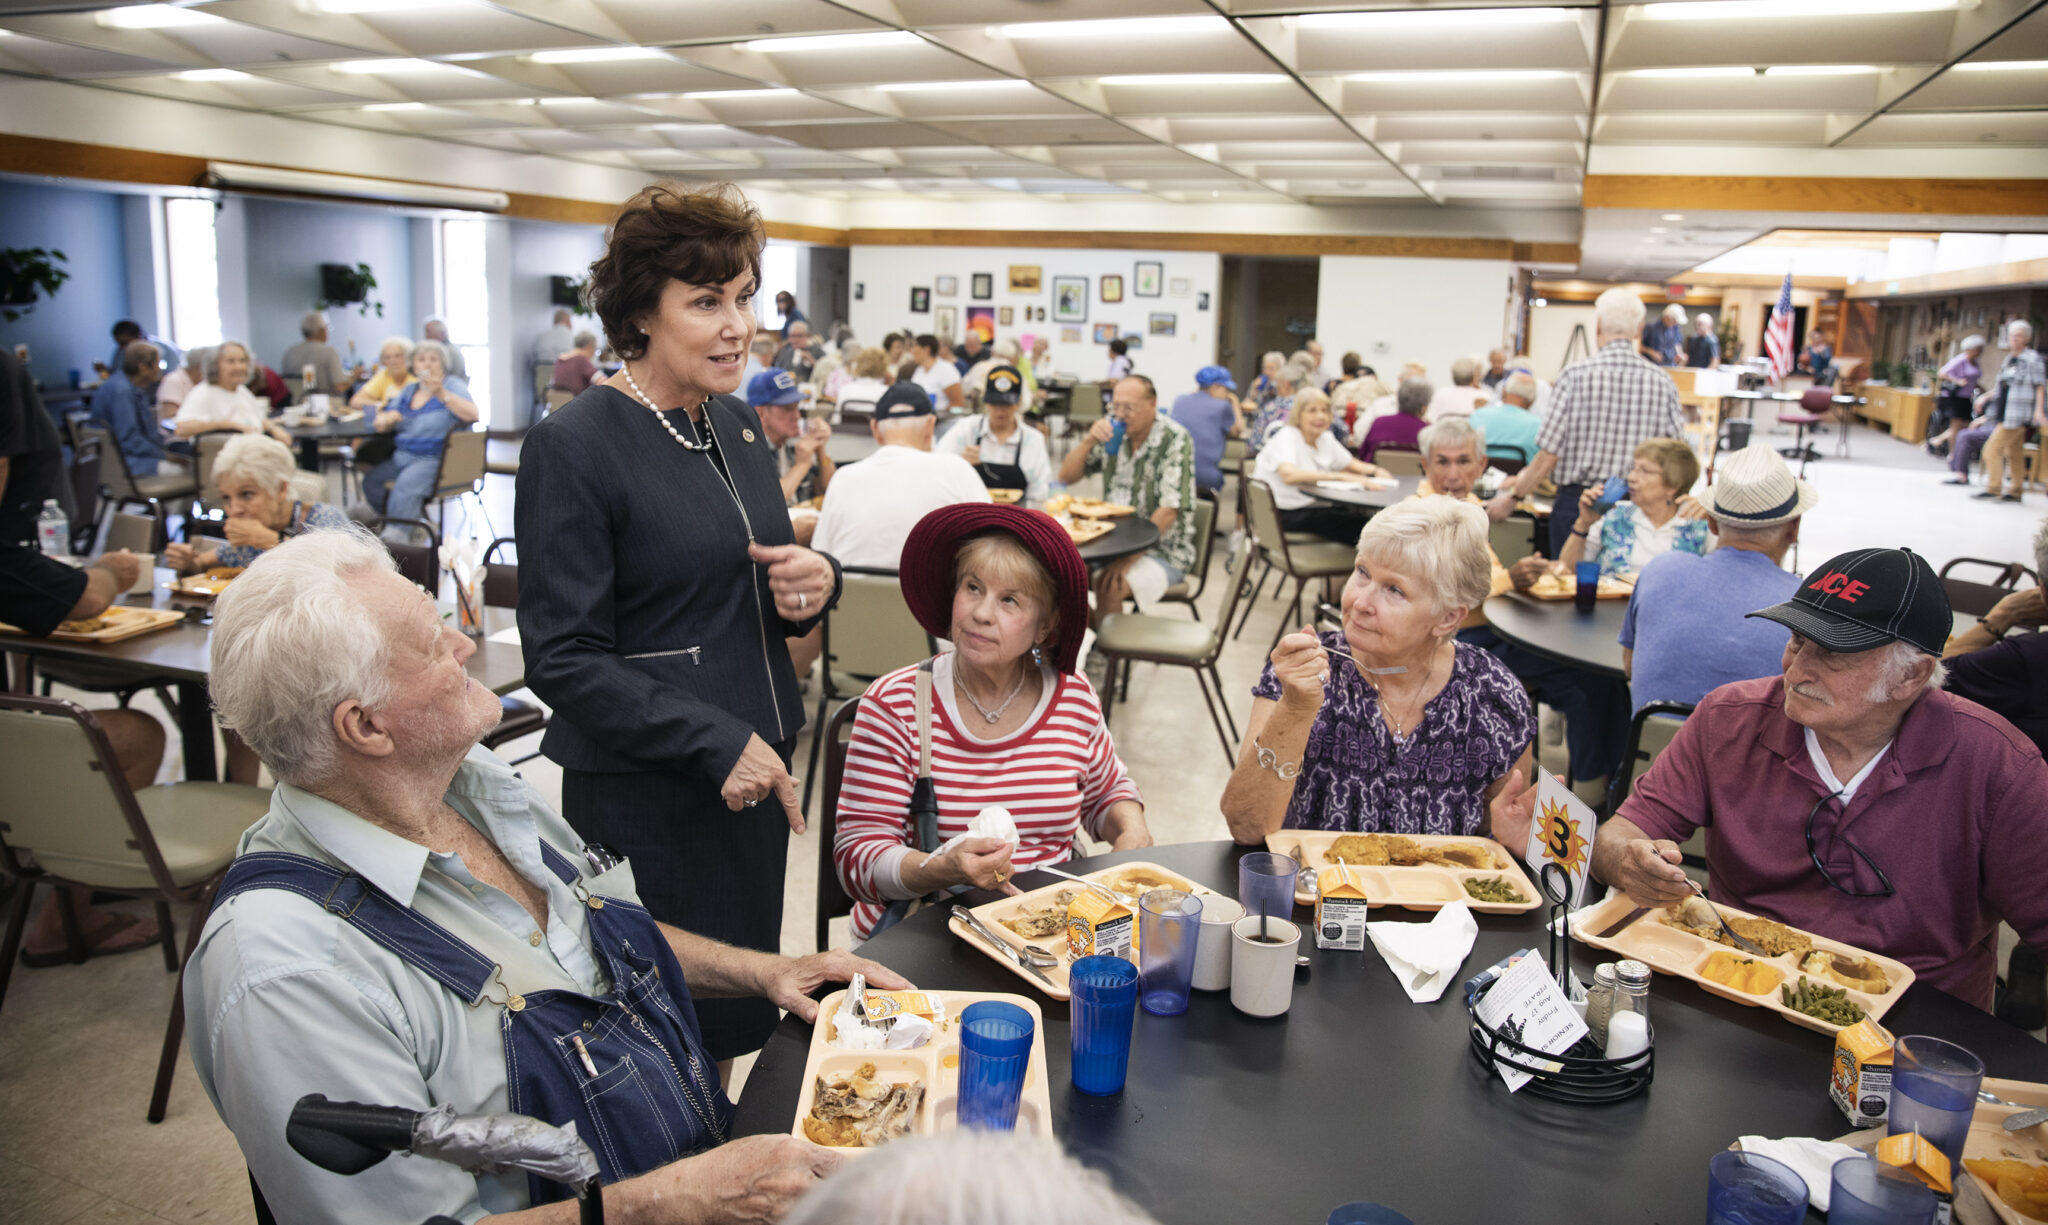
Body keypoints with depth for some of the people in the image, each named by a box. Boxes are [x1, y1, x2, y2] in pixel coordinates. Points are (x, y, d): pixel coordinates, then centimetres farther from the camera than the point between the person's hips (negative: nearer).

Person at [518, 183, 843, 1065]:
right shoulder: (572, 446, -13)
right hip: (646, 798, -7)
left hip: (759, 773, 7)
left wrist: (812, 583, -3)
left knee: (740, 1020, 18)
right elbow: (563, 658, -15)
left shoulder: (735, 424, 10)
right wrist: (715, 742, -20)